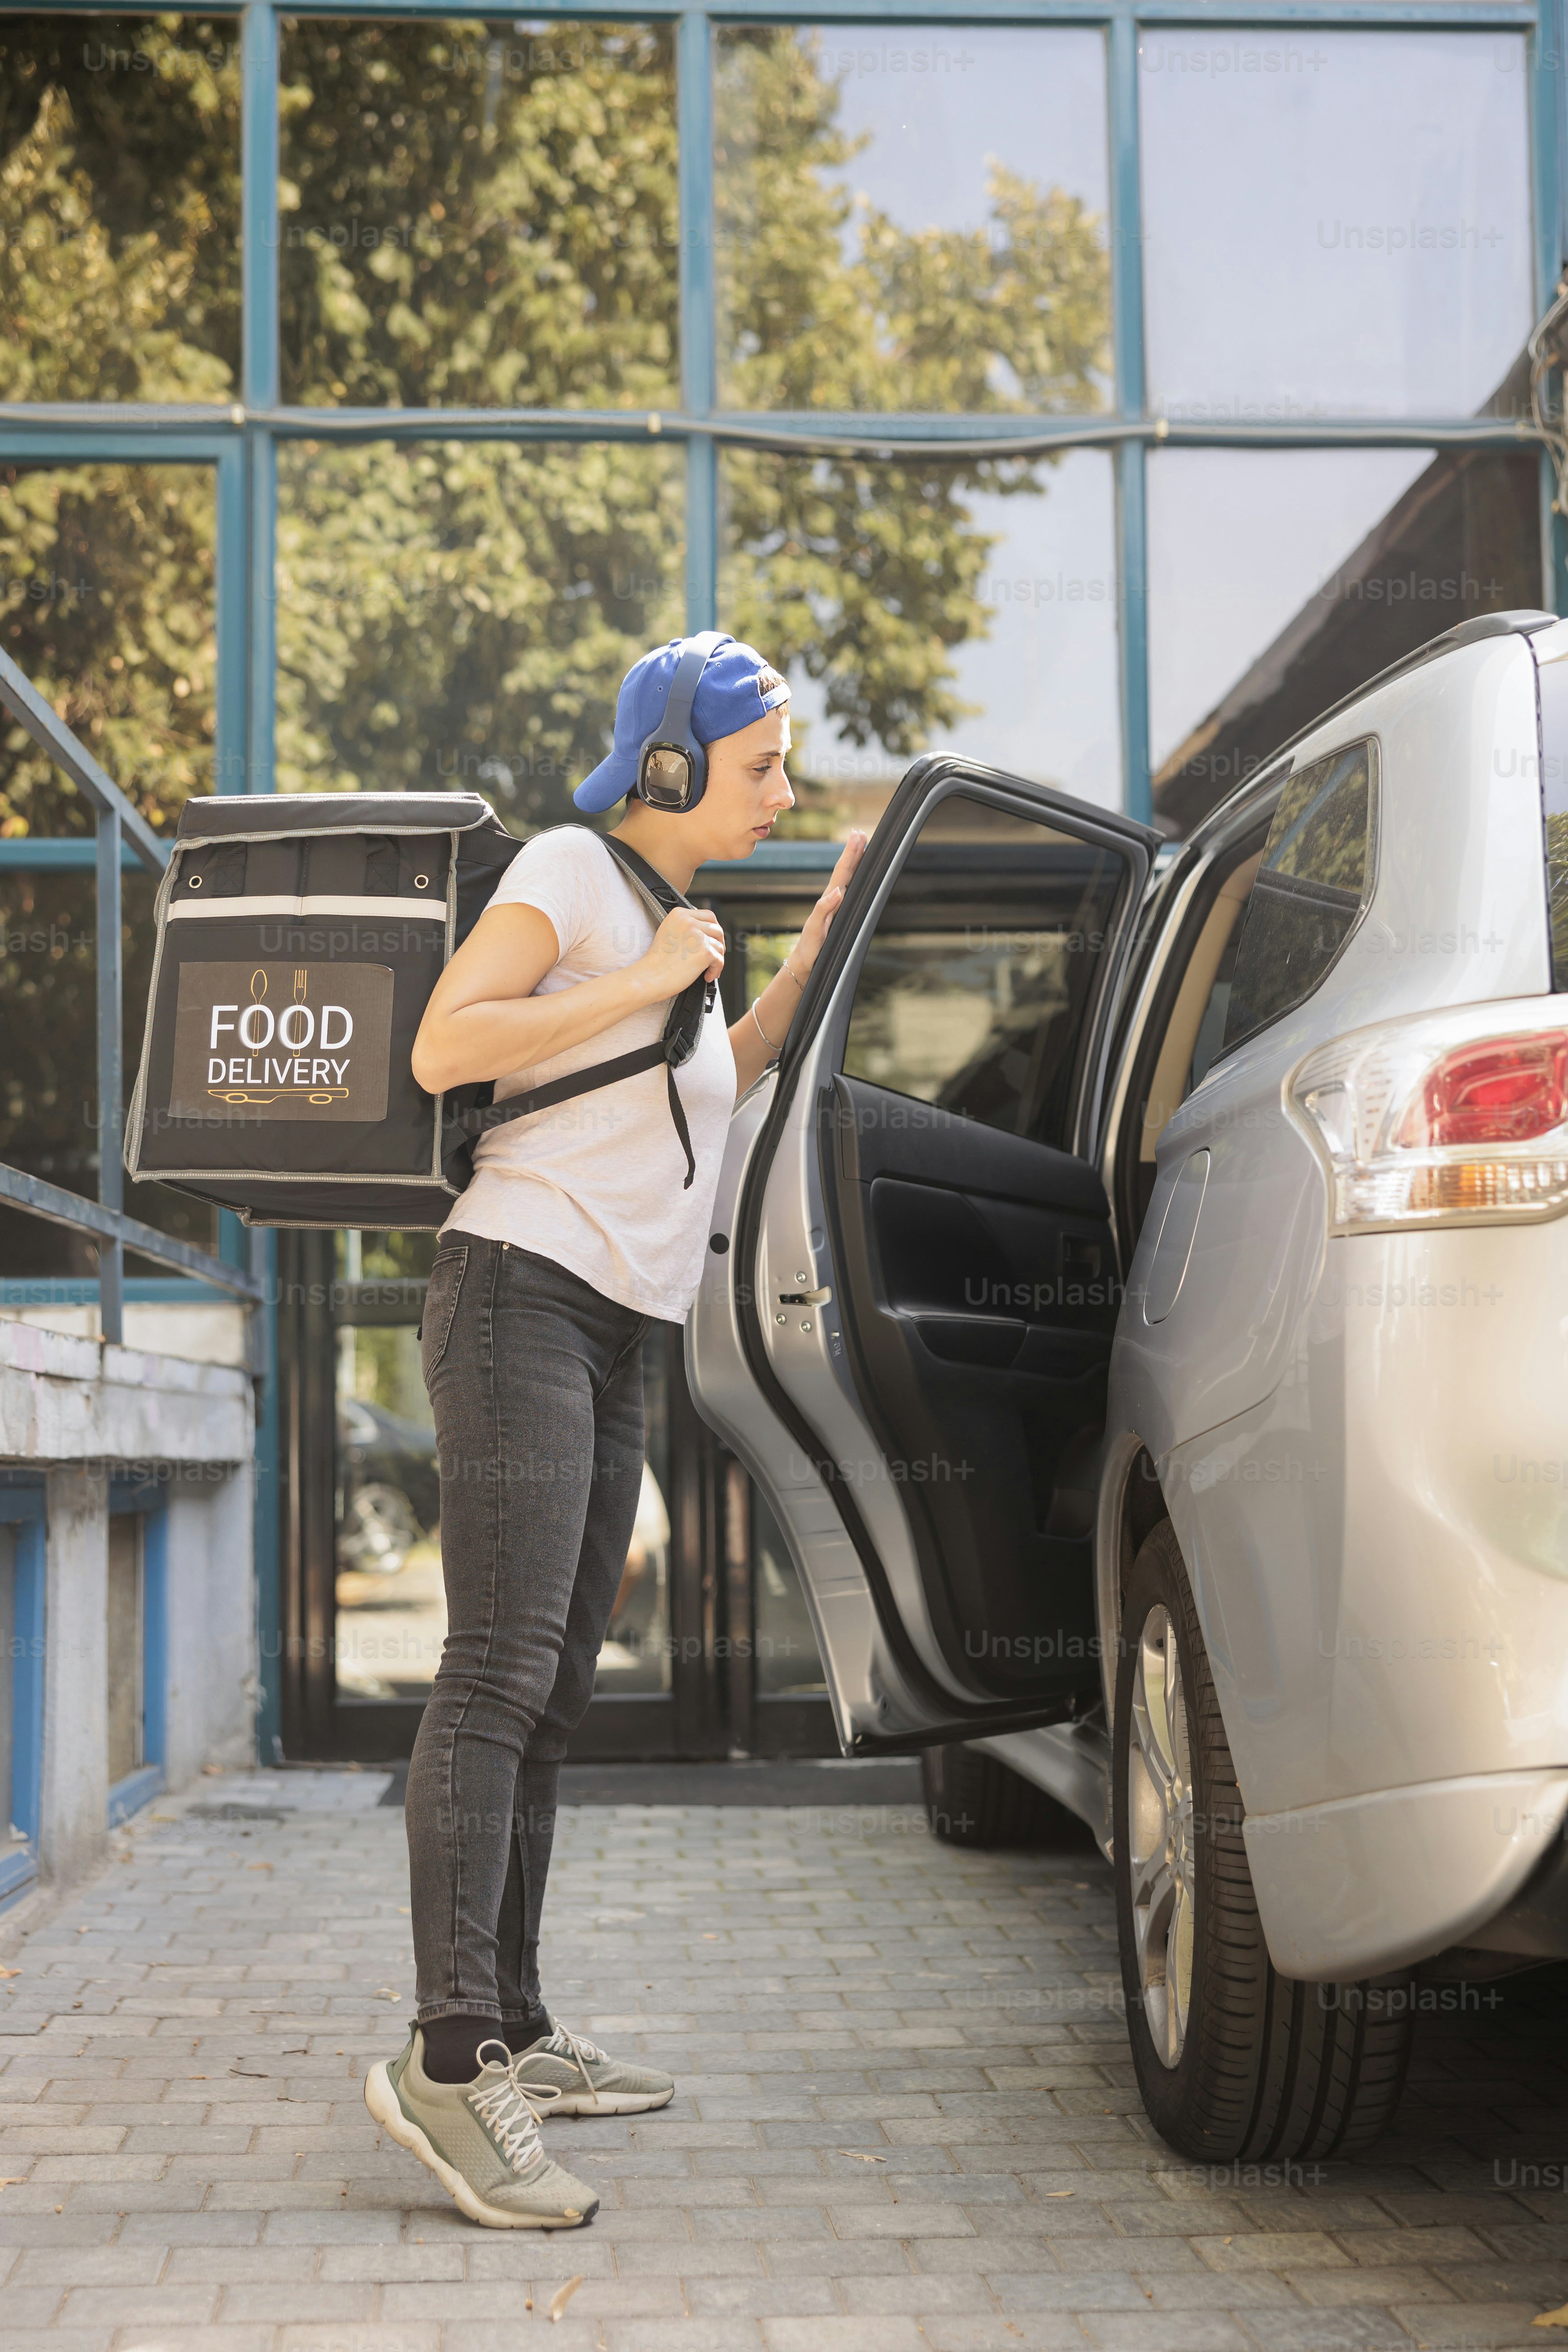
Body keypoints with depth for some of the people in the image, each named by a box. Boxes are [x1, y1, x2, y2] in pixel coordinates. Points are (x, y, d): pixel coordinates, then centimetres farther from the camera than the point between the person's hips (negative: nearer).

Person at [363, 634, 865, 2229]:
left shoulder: (666, 905, 23)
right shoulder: (573, 869, -2)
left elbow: (721, 1078, 37)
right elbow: (442, 1047, -14)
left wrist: (821, 940, 30)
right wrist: (646, 981, -13)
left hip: (609, 1340, 9)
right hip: (521, 1297, -9)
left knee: (550, 1698, 9)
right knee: (498, 1671, -19)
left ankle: (514, 2036, 14)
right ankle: (446, 2053, -23)